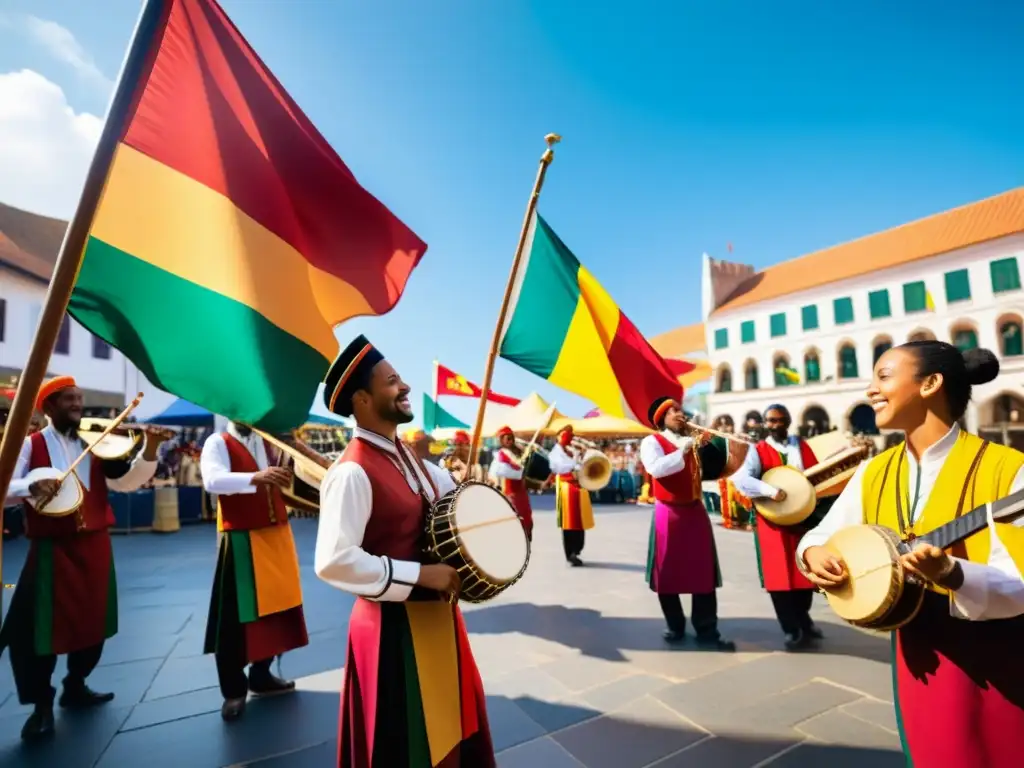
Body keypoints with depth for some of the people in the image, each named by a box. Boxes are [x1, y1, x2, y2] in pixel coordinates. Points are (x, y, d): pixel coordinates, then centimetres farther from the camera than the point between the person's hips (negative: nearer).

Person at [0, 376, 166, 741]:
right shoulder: (31, 444, -2)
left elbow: (126, 481, -5)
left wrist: (149, 450, -21)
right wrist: (31, 486, -28)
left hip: (94, 545, 3)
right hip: (52, 548, -3)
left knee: (92, 620, 13)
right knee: (43, 625, 0)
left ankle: (75, 687, 33)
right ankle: (42, 705, 19)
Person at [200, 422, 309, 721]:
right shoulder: (218, 443, -6)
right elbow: (213, 480, -26)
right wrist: (255, 477, -41)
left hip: (276, 536, 6)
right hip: (241, 541, -6)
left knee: (275, 606, 14)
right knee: (236, 616, 2)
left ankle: (261, 675, 32)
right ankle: (233, 690, 19)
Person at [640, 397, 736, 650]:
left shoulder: (693, 442, 14)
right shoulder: (652, 441, -5)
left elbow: (714, 470, 10)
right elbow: (657, 469, -23)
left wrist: (707, 445, -4)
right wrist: (684, 450, -23)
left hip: (695, 511, 5)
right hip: (668, 513, -5)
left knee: (704, 574, 4)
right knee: (667, 573, 5)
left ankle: (707, 632, 13)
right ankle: (676, 627, 21)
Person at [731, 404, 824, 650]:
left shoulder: (801, 445, 7)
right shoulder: (758, 450, -7)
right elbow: (741, 478, -21)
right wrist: (770, 491, -32)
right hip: (773, 520, -4)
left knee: (806, 572, 16)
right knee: (780, 576, 2)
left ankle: (803, 618, 41)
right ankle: (793, 631, 19)